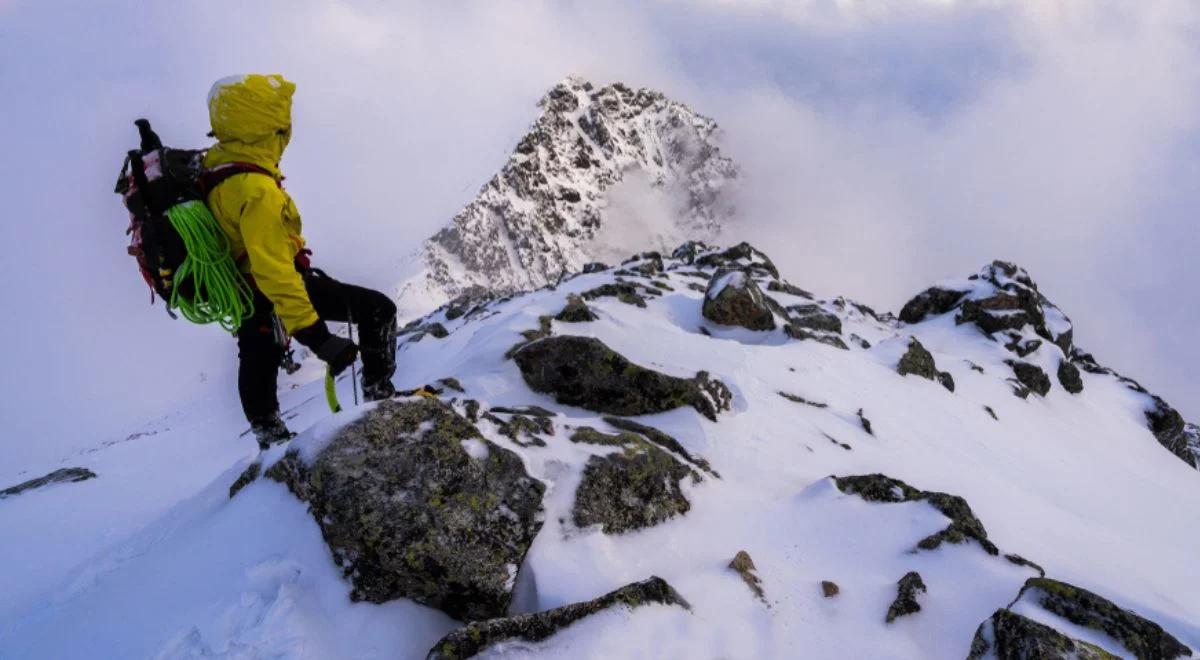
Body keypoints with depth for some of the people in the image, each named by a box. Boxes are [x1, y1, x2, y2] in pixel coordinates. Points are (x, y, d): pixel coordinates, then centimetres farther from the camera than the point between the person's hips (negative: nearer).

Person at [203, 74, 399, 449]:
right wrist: (316, 335, -40)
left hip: (244, 289, 10)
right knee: (377, 308, -4)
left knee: (257, 361, 24)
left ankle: (269, 437, 44)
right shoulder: (257, 192, -34)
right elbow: (275, 272, -39)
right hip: (272, 292, -10)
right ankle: (379, 395, 6)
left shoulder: (215, 165, -4)